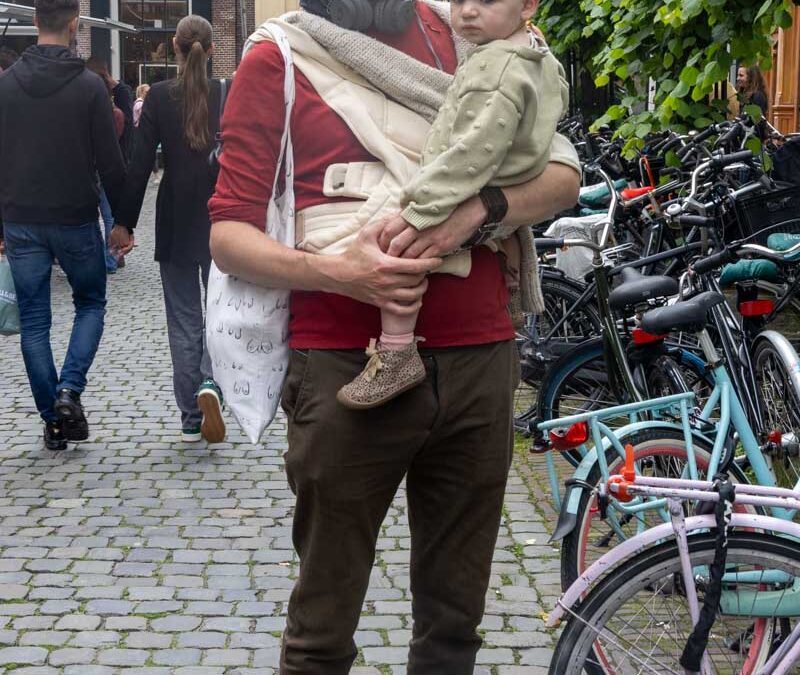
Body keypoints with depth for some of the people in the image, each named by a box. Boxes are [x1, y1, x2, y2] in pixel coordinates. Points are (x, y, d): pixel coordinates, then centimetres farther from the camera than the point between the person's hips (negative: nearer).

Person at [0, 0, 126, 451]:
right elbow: (111, 163, -9)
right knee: (91, 304, 16)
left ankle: (52, 419, 11)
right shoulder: (89, 85, -9)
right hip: (76, 220, -2)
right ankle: (69, 391, -4)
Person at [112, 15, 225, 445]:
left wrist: (125, 221, 0)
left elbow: (141, 162, -6)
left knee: (183, 318, 9)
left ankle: (191, 420, 11)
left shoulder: (159, 97, -6)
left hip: (176, 222, 0)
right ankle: (211, 383, -17)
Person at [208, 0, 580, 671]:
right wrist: (333, 273, -19)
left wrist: (480, 207, -12)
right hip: (347, 366, -3)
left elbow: (565, 177, 8)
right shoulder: (277, 59, 2)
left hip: (479, 360, 3)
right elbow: (229, 235, -1)